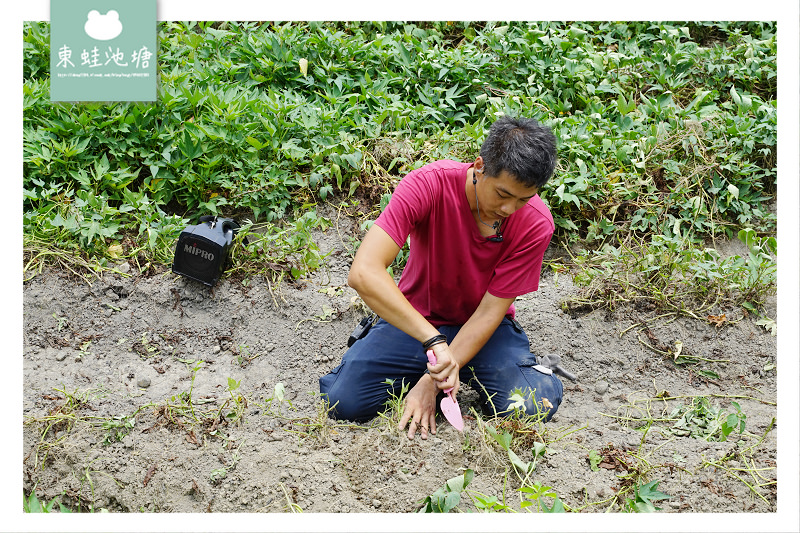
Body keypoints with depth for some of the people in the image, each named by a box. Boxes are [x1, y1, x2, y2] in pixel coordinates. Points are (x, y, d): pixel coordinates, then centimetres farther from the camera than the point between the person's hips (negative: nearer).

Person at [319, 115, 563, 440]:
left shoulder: (536, 224, -21)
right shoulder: (428, 185, -27)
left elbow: (490, 311, -17)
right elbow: (363, 272, -37)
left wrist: (433, 381, -25)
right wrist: (434, 341, -44)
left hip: (481, 327, 1)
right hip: (413, 319, -1)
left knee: (533, 408, -23)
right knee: (345, 402, -19)